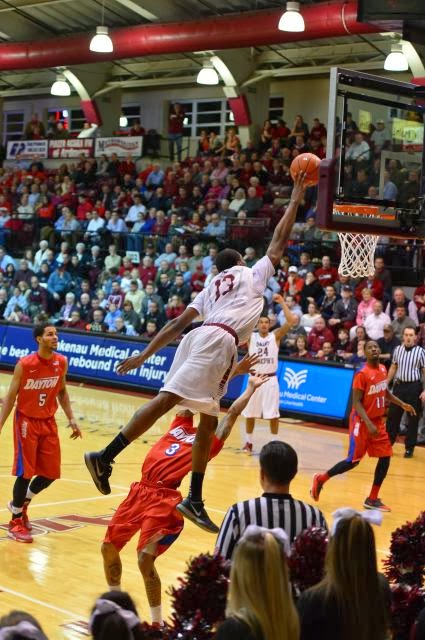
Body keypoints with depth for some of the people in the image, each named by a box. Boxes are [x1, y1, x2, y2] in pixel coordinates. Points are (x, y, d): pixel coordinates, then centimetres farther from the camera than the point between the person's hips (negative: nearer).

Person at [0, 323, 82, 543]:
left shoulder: (61, 363, -4)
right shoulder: (24, 364, -18)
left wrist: (71, 420, 7)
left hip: (48, 422, 5)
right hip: (26, 422, -5)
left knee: (51, 473, 4)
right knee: (25, 473, -6)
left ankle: (21, 504, 30)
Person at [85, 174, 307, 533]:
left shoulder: (210, 289, 33)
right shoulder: (252, 274, 20)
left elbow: (178, 324, 23)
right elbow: (279, 243, 19)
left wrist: (144, 356, 18)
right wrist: (295, 201, 29)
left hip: (205, 339, 8)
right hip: (218, 341, -8)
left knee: (208, 422, 12)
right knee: (168, 398, -18)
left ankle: (194, 500, 10)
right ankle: (105, 457, -29)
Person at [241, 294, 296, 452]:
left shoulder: (275, 336, -1)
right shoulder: (251, 337, 3)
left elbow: (291, 321, -12)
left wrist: (282, 302, -15)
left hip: (270, 380, -2)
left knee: (273, 414, -1)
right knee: (249, 413, 8)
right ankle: (248, 442, 21)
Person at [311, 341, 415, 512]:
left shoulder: (383, 369, 5)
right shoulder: (362, 374, -20)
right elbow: (356, 402, -21)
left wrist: (402, 404, 14)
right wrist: (368, 424, -29)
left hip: (378, 421, 8)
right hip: (362, 422, -8)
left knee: (385, 458, 3)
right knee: (353, 461, -5)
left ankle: (372, 499, 12)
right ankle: (320, 479, 15)